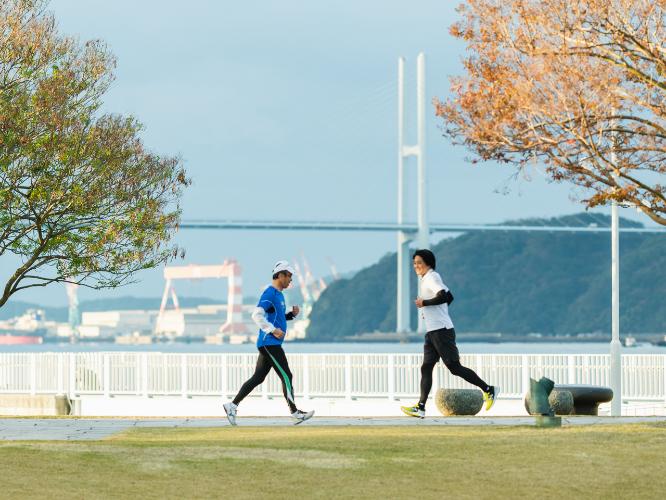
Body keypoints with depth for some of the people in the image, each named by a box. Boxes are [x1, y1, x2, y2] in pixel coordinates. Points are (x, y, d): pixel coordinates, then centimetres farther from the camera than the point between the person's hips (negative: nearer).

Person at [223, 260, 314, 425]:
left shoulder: (279, 294, 19)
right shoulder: (270, 293, -12)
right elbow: (257, 315, -21)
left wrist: (292, 314, 11)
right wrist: (273, 330, -23)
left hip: (270, 345, 10)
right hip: (269, 343, -10)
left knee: (257, 378, 9)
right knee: (286, 376, -8)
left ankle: (232, 405, 10)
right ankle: (295, 413, -5)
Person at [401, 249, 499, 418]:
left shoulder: (432, 277, -9)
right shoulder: (426, 279, 20)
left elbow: (443, 296, -26)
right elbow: (449, 297, 30)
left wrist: (425, 303, -16)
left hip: (441, 330, -10)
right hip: (432, 331, 10)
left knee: (454, 367, -9)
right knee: (426, 368, 1)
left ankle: (488, 390, -1)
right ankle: (420, 407, -6)